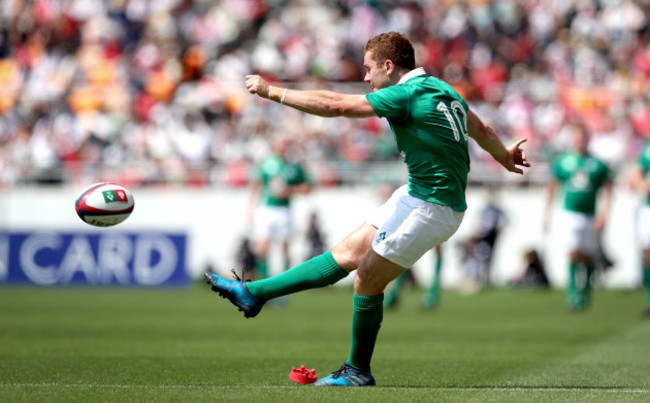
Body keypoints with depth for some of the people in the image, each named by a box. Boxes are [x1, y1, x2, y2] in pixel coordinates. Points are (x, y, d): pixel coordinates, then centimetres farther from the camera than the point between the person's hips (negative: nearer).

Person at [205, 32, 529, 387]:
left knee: (367, 278, 0)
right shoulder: (441, 89, 12)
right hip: (418, 196, 10)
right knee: (346, 254, 11)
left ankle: (358, 371, 13)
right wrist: (505, 157, 47)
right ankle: (253, 293, 13)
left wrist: (272, 91, -15)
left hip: (429, 208, -10)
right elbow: (481, 129, 27)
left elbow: (335, 105, -20)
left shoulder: (409, 94, -17)